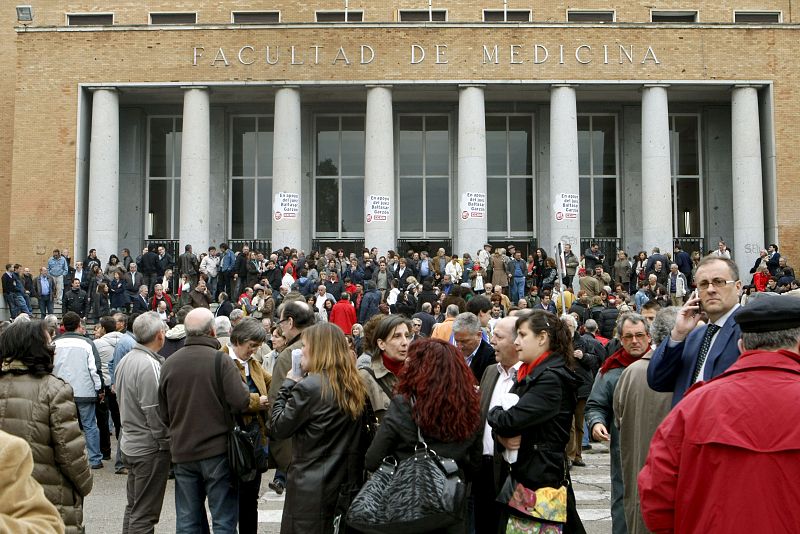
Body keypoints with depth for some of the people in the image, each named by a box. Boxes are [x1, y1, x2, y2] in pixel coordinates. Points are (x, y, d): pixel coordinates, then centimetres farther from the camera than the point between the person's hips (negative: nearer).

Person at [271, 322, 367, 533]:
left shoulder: (309, 386, -17)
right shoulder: (354, 385, 4)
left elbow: (279, 428, -9)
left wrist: (287, 385, 2)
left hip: (312, 486, -7)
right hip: (348, 481, 7)